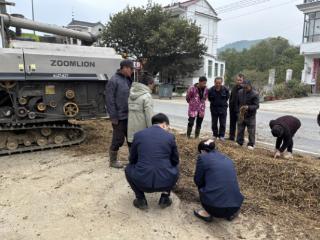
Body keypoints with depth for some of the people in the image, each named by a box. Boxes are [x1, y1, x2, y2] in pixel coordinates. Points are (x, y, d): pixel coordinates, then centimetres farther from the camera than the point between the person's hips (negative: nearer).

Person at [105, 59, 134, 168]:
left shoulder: (128, 80, 11)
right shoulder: (114, 81, -13)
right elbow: (110, 100, -16)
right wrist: (113, 116, -17)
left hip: (129, 116, 7)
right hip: (119, 117, -7)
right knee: (118, 139, 3)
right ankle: (113, 160, 22)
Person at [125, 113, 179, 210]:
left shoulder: (138, 135, 3)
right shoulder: (170, 137, 2)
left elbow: (132, 159, 13)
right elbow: (175, 161, 12)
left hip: (142, 182, 0)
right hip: (165, 182, 1)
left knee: (128, 169, 30)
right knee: (175, 168, 32)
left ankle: (141, 199, 20)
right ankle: (165, 198, 20)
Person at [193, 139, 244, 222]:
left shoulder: (203, 157, 0)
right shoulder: (227, 159, 17)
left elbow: (198, 181, 6)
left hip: (215, 207, -5)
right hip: (235, 206, 5)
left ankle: (208, 213, 18)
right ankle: (231, 213, 22)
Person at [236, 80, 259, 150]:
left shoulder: (255, 94, -13)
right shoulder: (240, 92, 1)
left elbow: (256, 106, -14)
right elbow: (237, 102, 12)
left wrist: (248, 107, -29)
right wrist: (240, 108, -3)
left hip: (250, 116, -4)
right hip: (241, 115, 4)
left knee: (251, 131, 1)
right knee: (240, 130, 12)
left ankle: (251, 144, 13)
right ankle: (239, 142, 25)